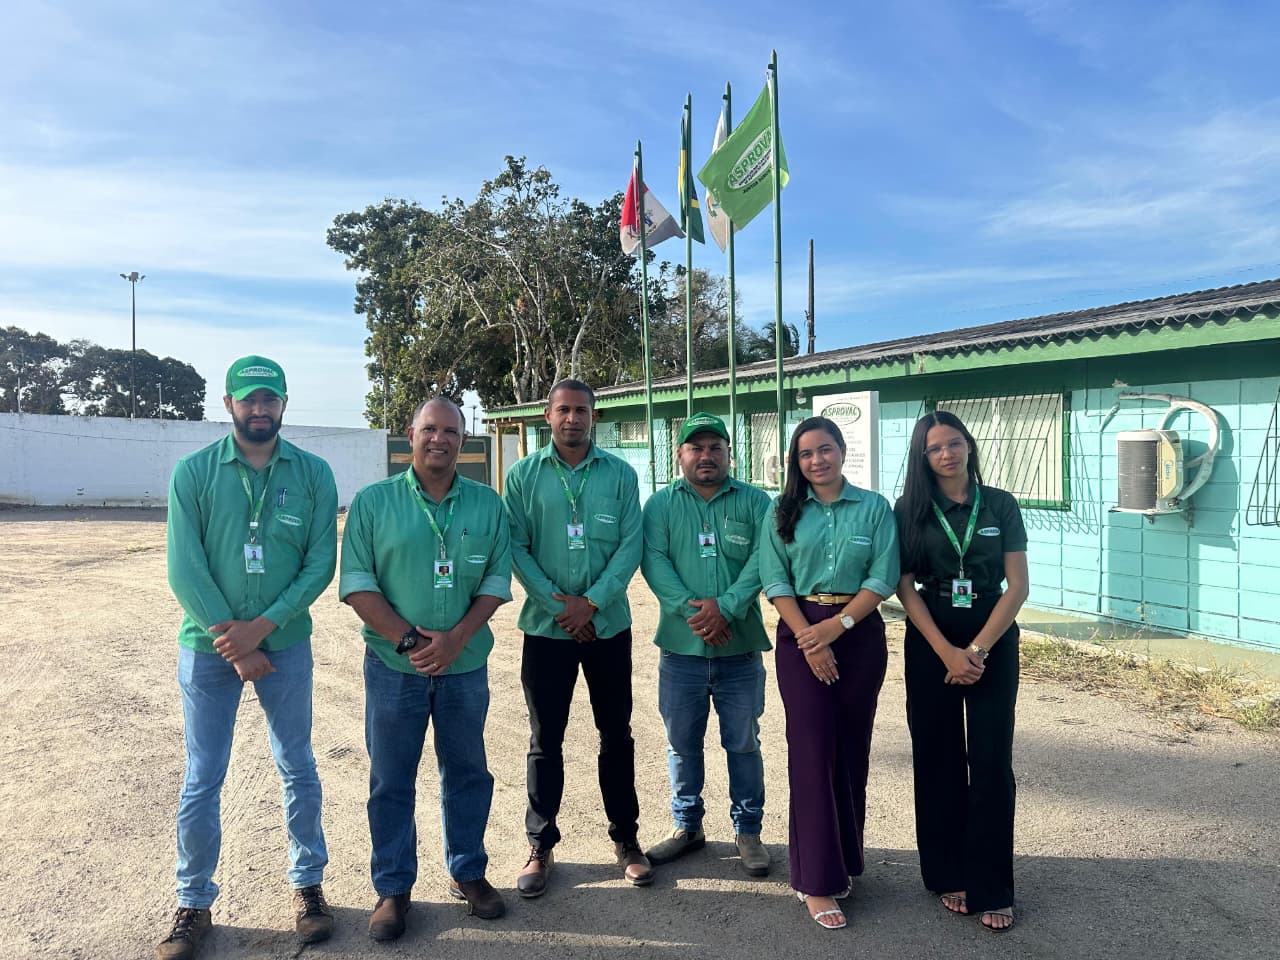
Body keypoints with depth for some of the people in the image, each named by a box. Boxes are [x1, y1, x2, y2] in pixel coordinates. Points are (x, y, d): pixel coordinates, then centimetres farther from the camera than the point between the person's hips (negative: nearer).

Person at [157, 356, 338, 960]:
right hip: (209, 645, 0)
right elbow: (184, 569, -9)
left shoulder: (313, 474, -4)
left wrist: (263, 626, -17)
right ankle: (194, 904, 26)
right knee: (202, 779, 8)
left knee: (298, 769, 12)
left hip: (285, 643, 1)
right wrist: (233, 644, -12)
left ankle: (308, 884, 30)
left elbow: (321, 563, -7)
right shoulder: (193, 472, -5)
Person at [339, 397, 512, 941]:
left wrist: (455, 639, -14)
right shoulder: (373, 502, -2)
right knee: (391, 780, 9)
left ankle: (468, 873, 32)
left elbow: (496, 580, -1)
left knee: (467, 773, 13)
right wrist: (407, 640, -16)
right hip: (393, 667, -1)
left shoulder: (487, 505, 2)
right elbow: (357, 583, -7)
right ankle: (393, 888, 25)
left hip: (465, 666, 2)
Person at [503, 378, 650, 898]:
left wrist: (592, 602, -14)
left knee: (617, 736, 11)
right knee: (545, 741, 8)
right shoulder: (524, 475, 0)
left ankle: (626, 838, 27)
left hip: (608, 625, 1)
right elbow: (516, 547, -4)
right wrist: (557, 602, -13)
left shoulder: (620, 474, 2)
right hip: (546, 626, -1)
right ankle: (540, 846, 22)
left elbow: (630, 545, -4)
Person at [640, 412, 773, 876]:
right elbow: (653, 560, -7)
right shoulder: (661, 503, 5)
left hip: (740, 647, -1)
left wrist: (726, 606, -20)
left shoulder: (754, 501, 4)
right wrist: (690, 609, -19)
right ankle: (687, 827, 30)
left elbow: (763, 559, -8)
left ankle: (748, 830, 26)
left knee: (743, 743, 10)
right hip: (681, 647, 1)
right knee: (682, 743, 13)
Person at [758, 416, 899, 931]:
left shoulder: (875, 508, 1)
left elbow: (883, 578, -5)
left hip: (860, 633, 1)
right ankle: (816, 880, 4)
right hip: (802, 633, -1)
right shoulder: (783, 512, 3)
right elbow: (775, 580, -3)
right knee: (813, 748, -3)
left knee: (852, 748, 8)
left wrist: (836, 626, -14)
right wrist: (808, 638, -13)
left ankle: (843, 859, 26)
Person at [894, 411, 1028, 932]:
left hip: (994, 641, 0)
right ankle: (949, 875, 20)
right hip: (930, 644, 0)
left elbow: (1017, 586, -3)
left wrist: (978, 649, -12)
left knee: (991, 763, 0)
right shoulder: (911, 509, 0)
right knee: (938, 759, 6)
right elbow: (906, 587, -4)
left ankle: (991, 888, 12)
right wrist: (946, 651, -12)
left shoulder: (1001, 505, 1)